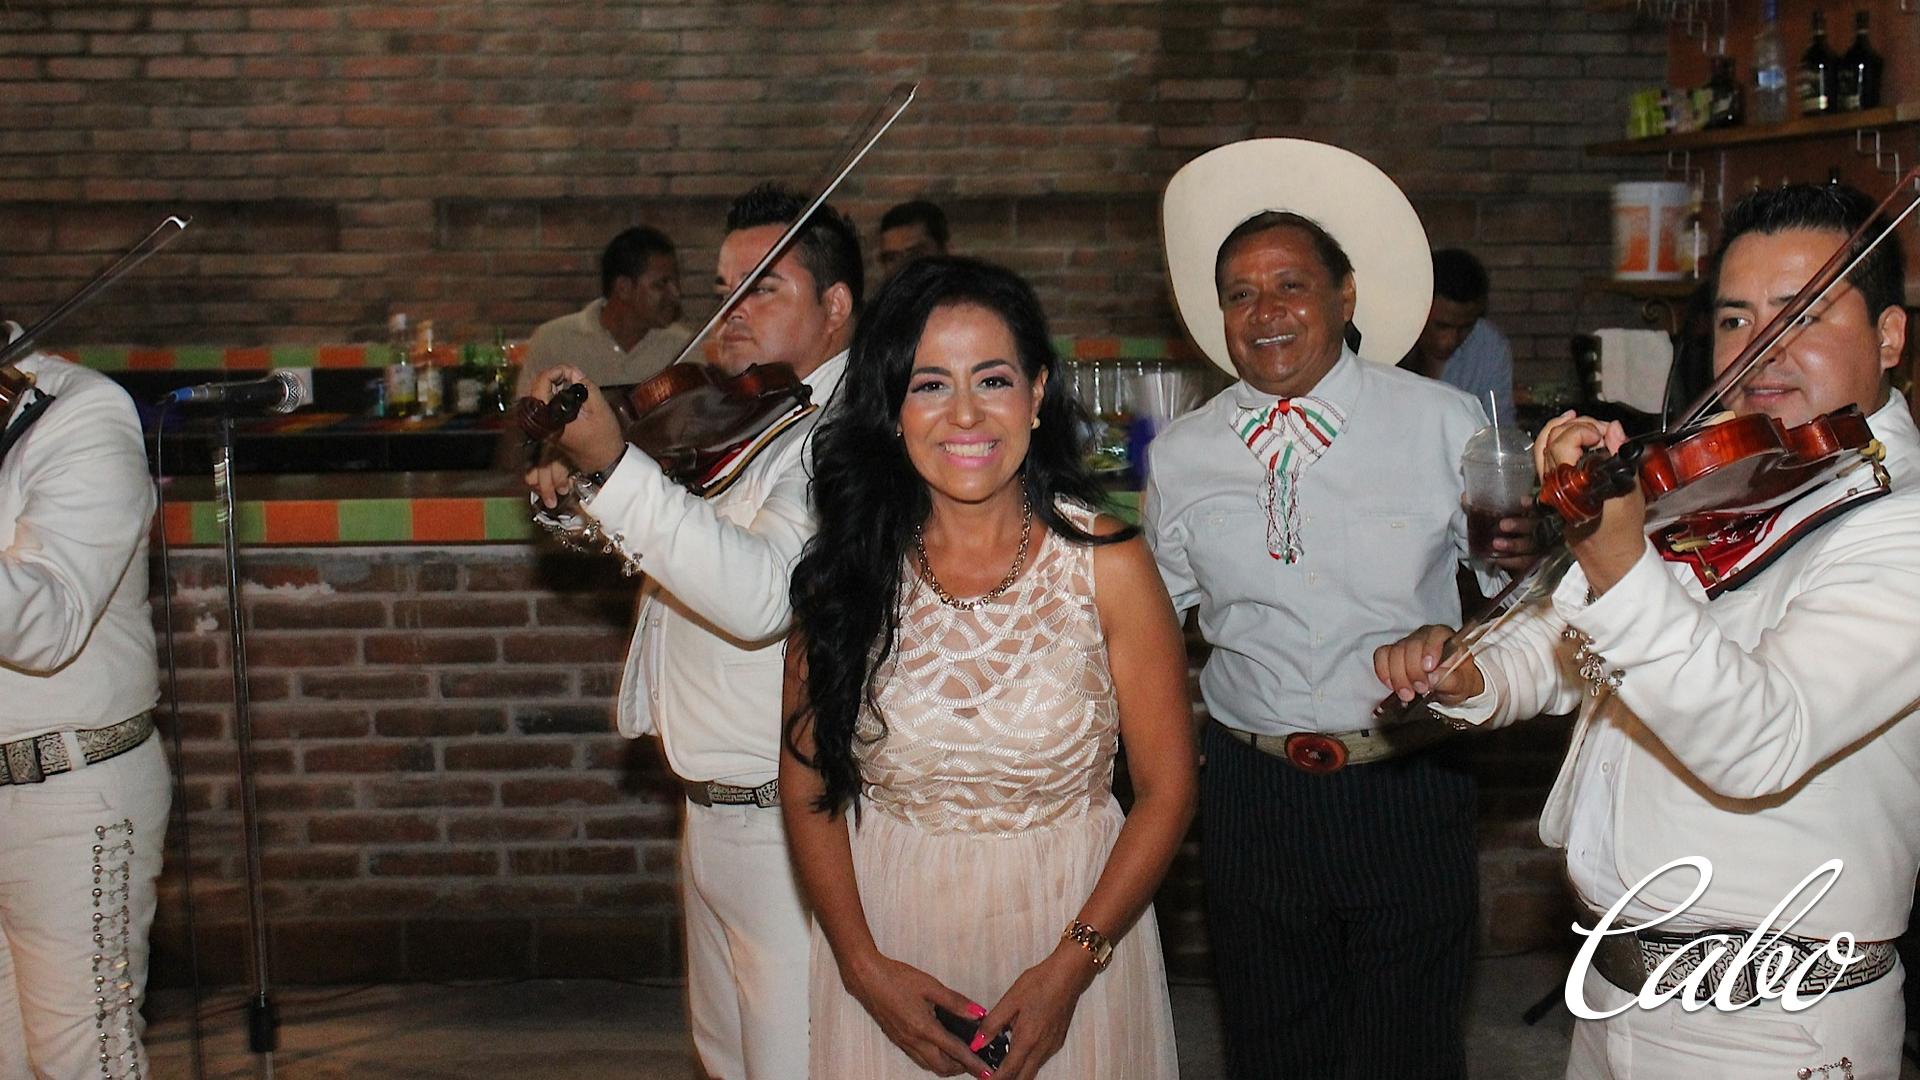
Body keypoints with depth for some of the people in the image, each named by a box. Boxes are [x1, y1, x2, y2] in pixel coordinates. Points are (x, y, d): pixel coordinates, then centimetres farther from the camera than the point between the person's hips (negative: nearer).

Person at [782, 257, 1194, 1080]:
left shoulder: (1105, 563, -10)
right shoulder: (845, 572, -5)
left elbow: (1166, 791, -7)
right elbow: (808, 790, -1)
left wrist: (1070, 966, -15)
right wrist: (865, 967, -11)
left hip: (1069, 928, -1)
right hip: (889, 940, 1)